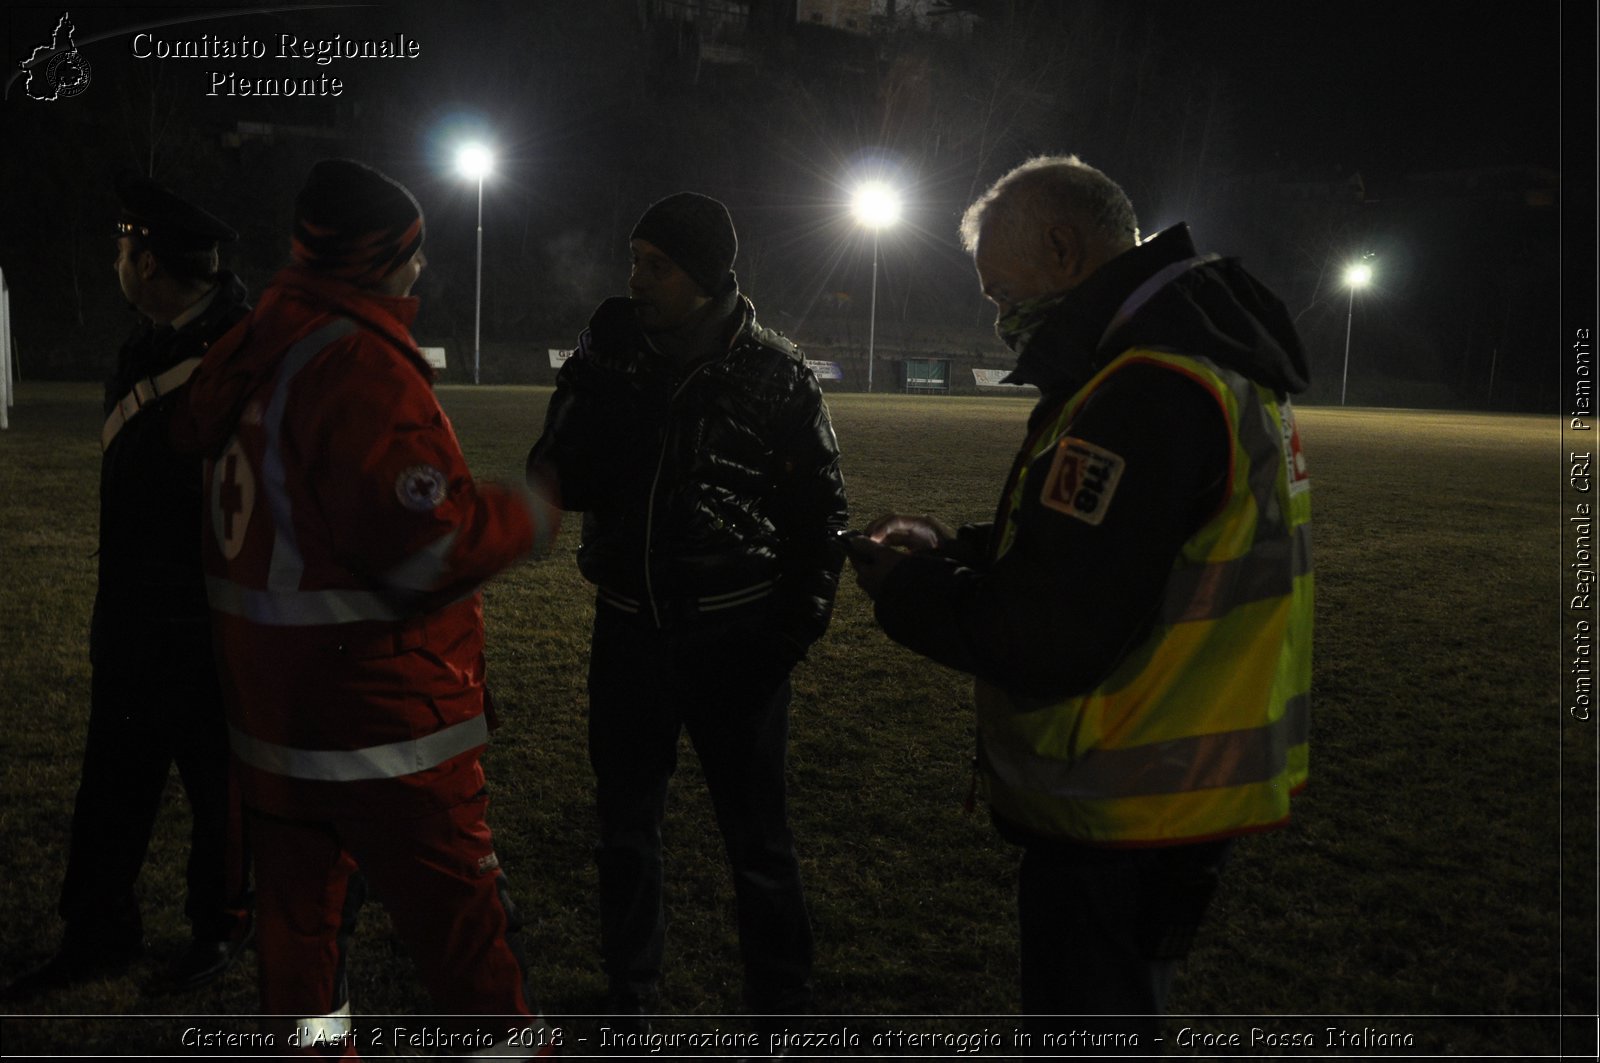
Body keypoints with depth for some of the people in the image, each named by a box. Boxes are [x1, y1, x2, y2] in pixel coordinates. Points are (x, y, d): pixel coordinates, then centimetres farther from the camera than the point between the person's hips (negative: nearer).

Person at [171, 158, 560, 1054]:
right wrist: (532, 514, -9)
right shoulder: (362, 366, -20)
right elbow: (429, 552, -25)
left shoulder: (246, 356, 8)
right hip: (382, 730, -9)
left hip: (269, 712, 9)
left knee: (301, 913, 19)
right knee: (466, 930, 4)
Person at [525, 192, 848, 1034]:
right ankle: (631, 1007, 31)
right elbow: (560, 467, 8)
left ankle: (782, 1012, 24)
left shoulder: (776, 374, -6)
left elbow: (819, 508, 0)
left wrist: (795, 627, -7)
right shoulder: (605, 357, 1)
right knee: (626, 832, 14)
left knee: (757, 839, 7)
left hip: (736, 640, -3)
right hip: (629, 633, 3)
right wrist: (554, 477, -15)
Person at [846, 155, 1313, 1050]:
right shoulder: (1214, 356, 9)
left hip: (1123, 826, -10)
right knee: (1119, 1017, 26)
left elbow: (1048, 640, -28)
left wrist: (902, 586, -12)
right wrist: (955, 547, 6)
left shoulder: (1142, 394, -25)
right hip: (1196, 791, 10)